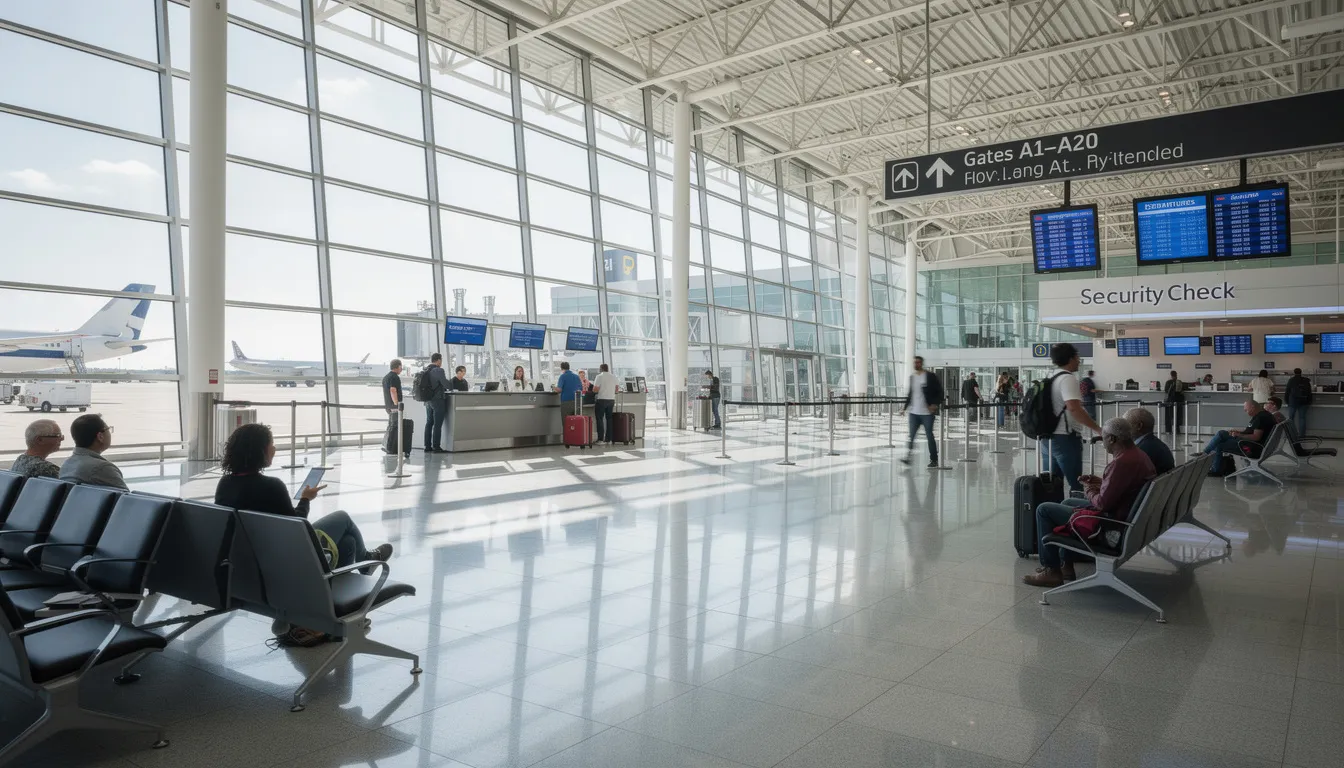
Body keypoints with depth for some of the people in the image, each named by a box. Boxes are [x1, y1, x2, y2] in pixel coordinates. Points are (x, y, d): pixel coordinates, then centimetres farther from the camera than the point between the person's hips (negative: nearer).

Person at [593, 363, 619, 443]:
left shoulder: (599, 377, -8)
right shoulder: (614, 376, 8)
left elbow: (595, 390, -12)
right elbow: (616, 389, 10)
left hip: (601, 400, -5)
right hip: (611, 400, 5)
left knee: (600, 419, 0)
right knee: (609, 419, 10)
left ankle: (600, 439, -5)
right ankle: (608, 439, 11)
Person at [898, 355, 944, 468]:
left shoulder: (930, 376, -5)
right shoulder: (912, 377, 12)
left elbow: (939, 392, -5)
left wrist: (936, 404, -17)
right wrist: (905, 406, 12)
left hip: (927, 412, -5)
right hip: (914, 412, 5)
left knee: (929, 435, 2)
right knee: (911, 435, -2)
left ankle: (934, 460, 11)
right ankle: (908, 457, -2)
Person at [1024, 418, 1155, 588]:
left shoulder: (1121, 463, -29)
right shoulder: (1139, 454, 3)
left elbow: (1103, 503, -27)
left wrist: (1089, 492, -7)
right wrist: (1101, 482, 10)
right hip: (1126, 515, 11)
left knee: (1044, 510, -2)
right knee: (1067, 502, 31)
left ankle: (1051, 571, 6)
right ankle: (1064, 565, 32)